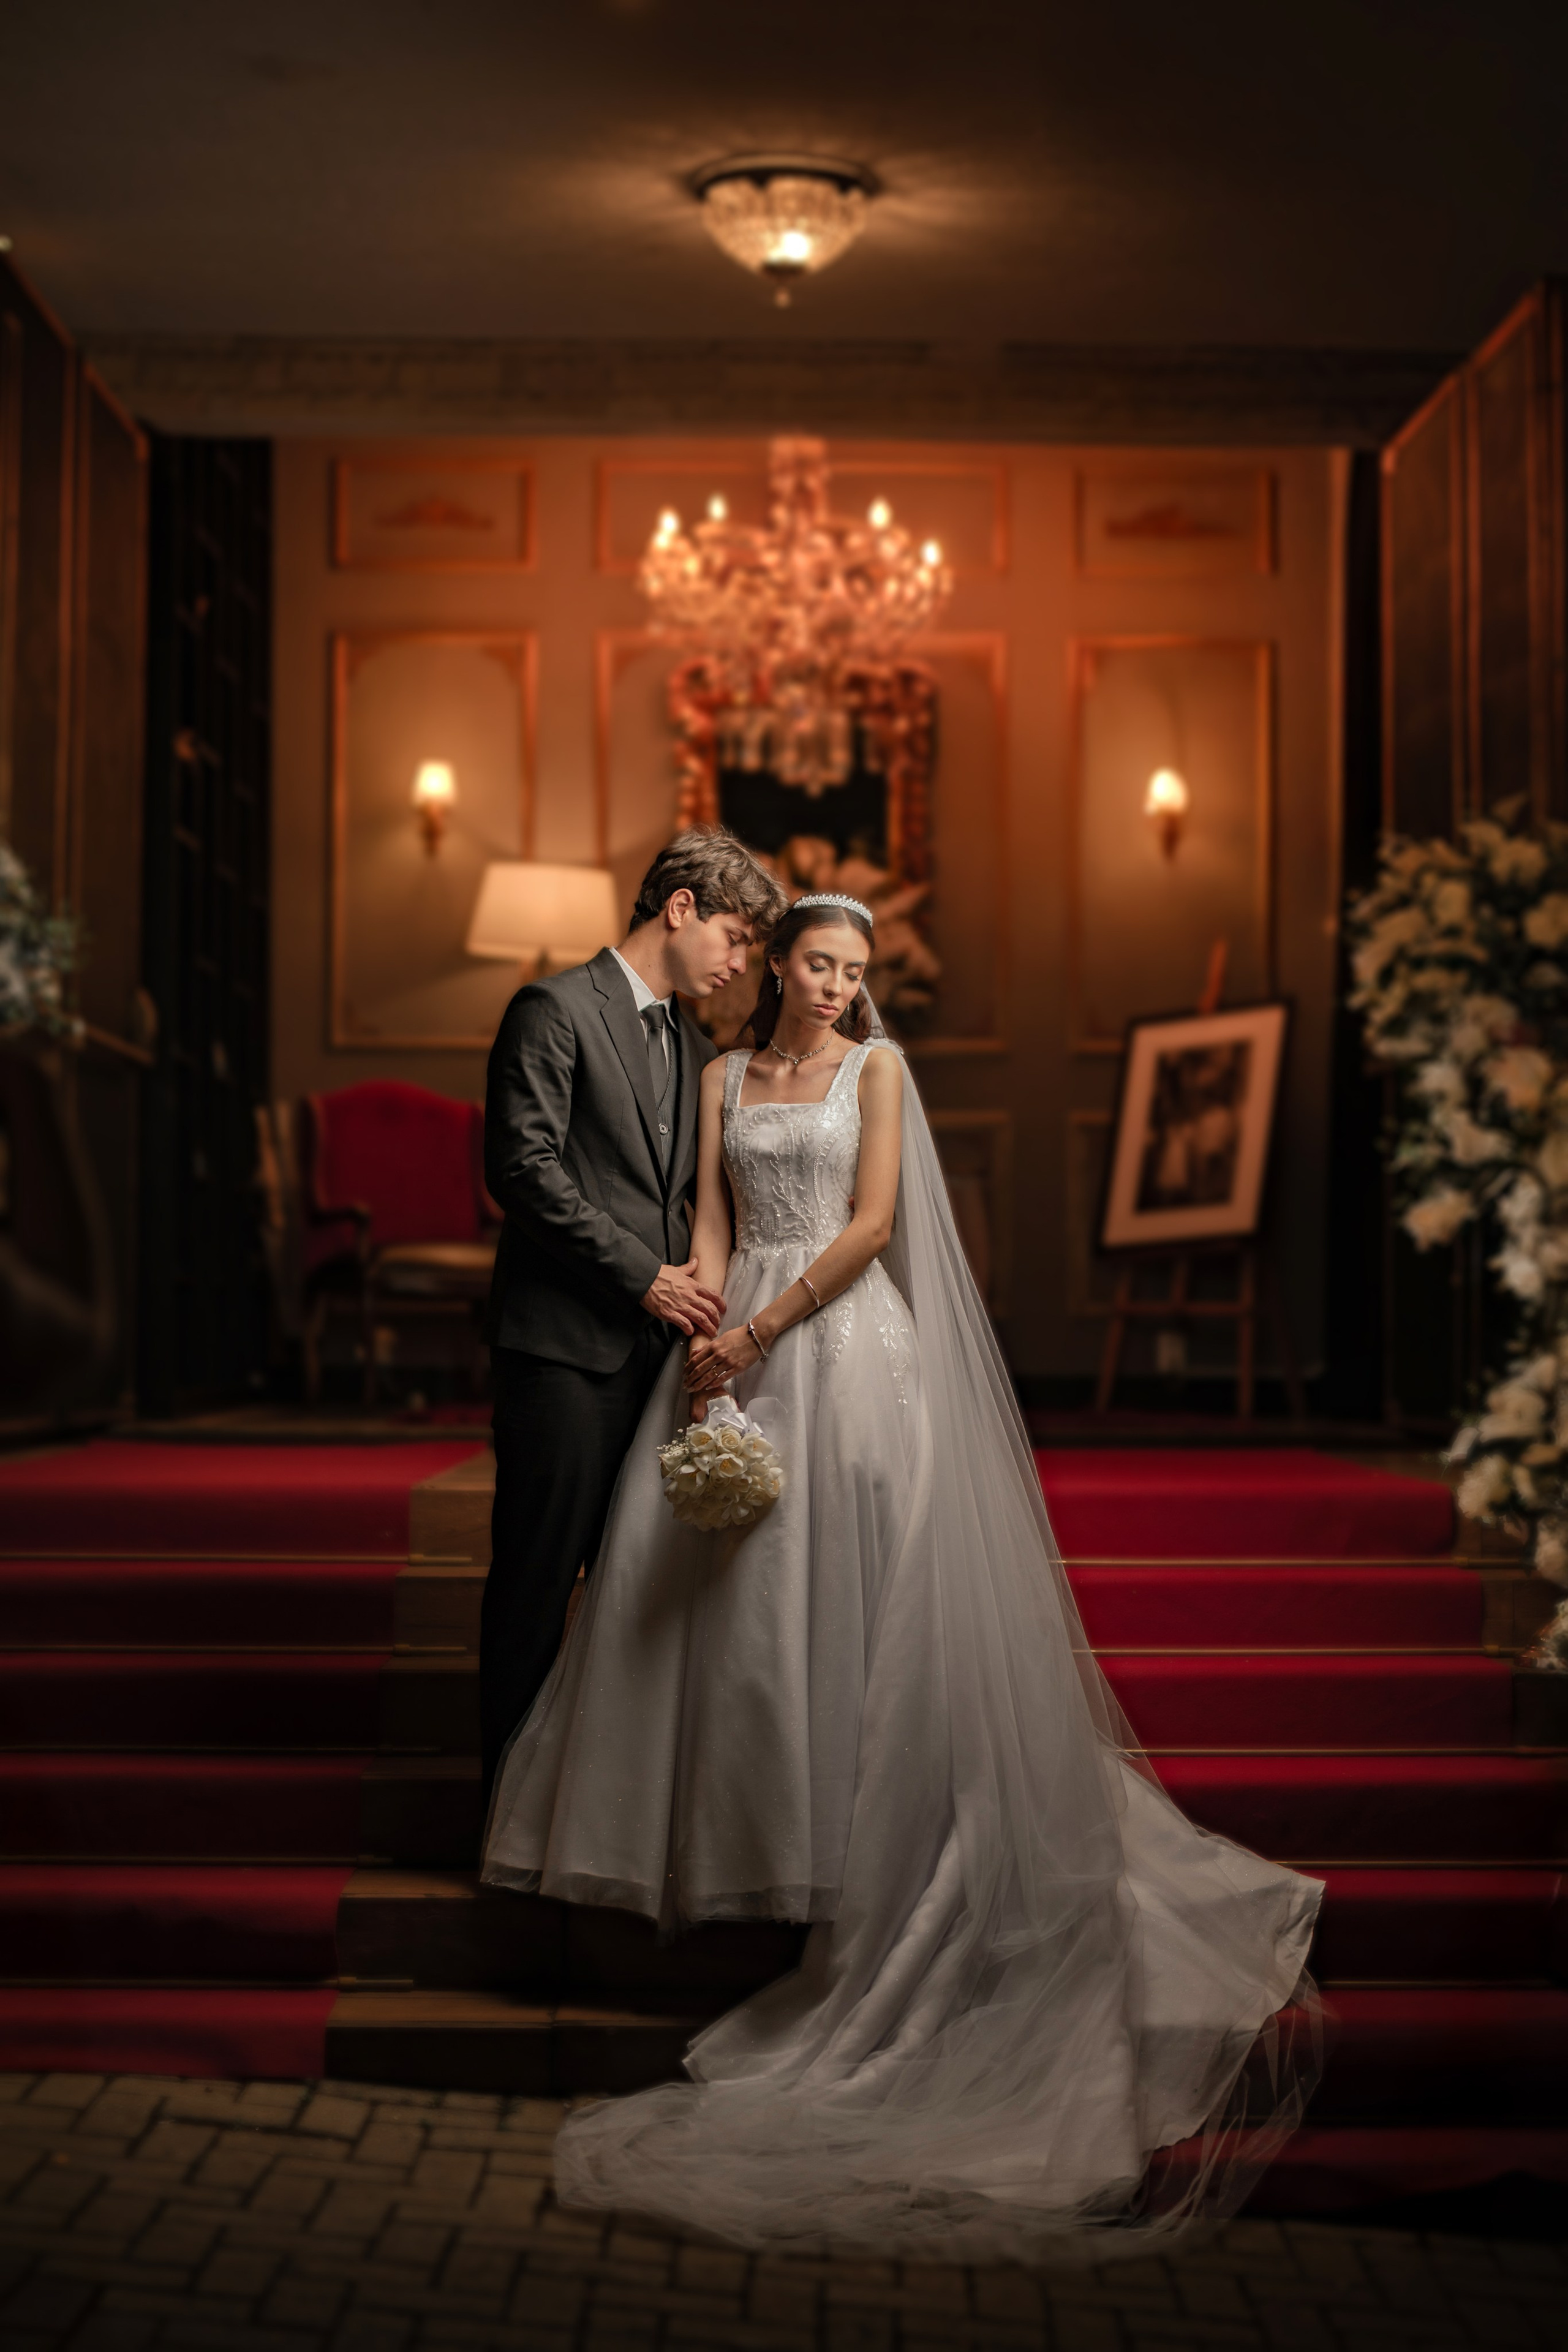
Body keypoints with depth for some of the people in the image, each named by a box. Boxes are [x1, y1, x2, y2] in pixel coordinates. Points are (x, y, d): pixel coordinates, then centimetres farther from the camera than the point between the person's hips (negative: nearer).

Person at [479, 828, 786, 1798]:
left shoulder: (697, 1051, 19)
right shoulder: (556, 1010, -5)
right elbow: (525, 1167, -14)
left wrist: (698, 1280, 4)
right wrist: (645, 1275, -13)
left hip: (653, 1344, 7)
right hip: (563, 1342, -7)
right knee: (539, 1576, -2)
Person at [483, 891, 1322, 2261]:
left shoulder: (878, 1068, 3)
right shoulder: (726, 1078, 13)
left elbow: (874, 1223, -7)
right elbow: (712, 1226, 7)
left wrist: (764, 1329, -12)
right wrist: (708, 1340, -10)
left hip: (848, 1342, -3)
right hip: (743, 1345, 4)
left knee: (855, 1575, -6)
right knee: (716, 1576, 0)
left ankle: (855, 1828, 4)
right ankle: (739, 1822, 10)